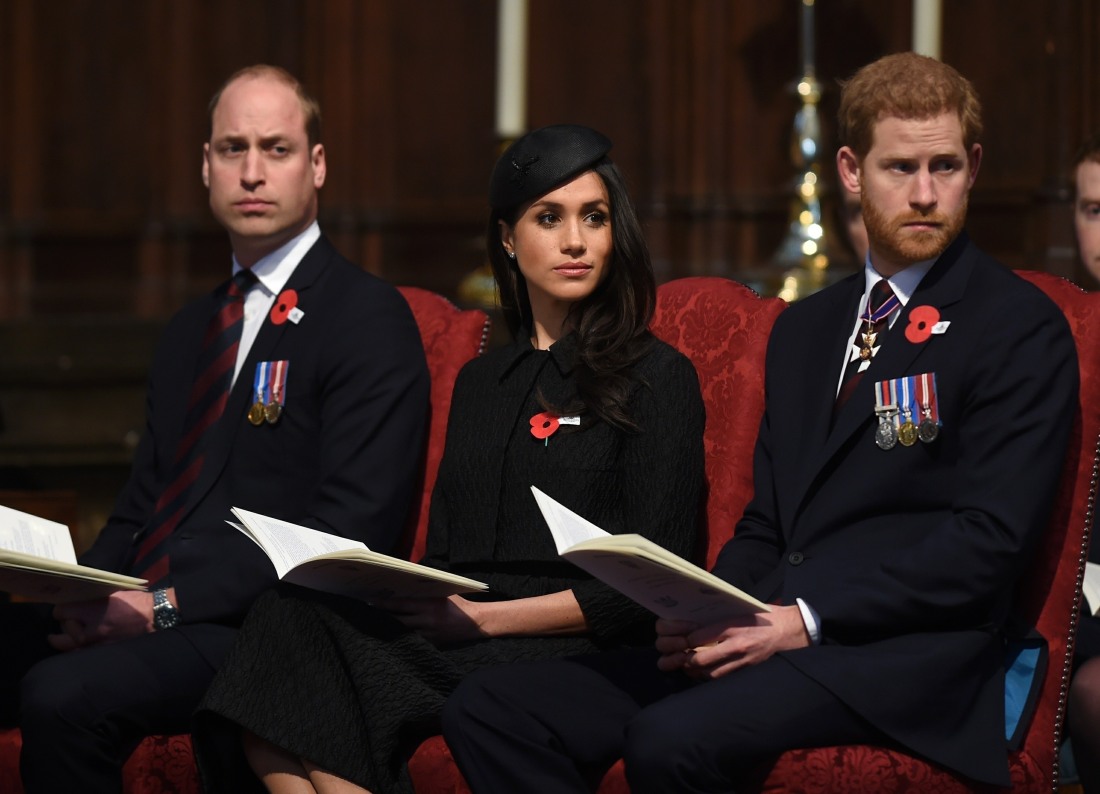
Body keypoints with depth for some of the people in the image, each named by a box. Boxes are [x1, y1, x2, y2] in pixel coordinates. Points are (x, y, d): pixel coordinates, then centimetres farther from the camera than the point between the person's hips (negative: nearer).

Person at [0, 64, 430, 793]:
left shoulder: (369, 318, -2)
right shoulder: (192, 330, 25)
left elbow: (350, 532, -11)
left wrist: (170, 605, -17)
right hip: (143, 610, 7)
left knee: (63, 695, -32)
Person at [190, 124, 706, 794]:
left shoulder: (658, 379, 5)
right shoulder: (479, 383, 25)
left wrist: (483, 616, -12)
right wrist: (401, 596, -3)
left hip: (577, 656, -6)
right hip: (456, 640, 6)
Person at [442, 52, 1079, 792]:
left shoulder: (1022, 329, 1)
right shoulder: (805, 329, 24)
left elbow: (991, 538, -9)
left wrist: (806, 620, -16)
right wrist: (702, 616, 0)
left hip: (899, 650, -7)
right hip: (756, 637, 7)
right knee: (490, 709, -13)